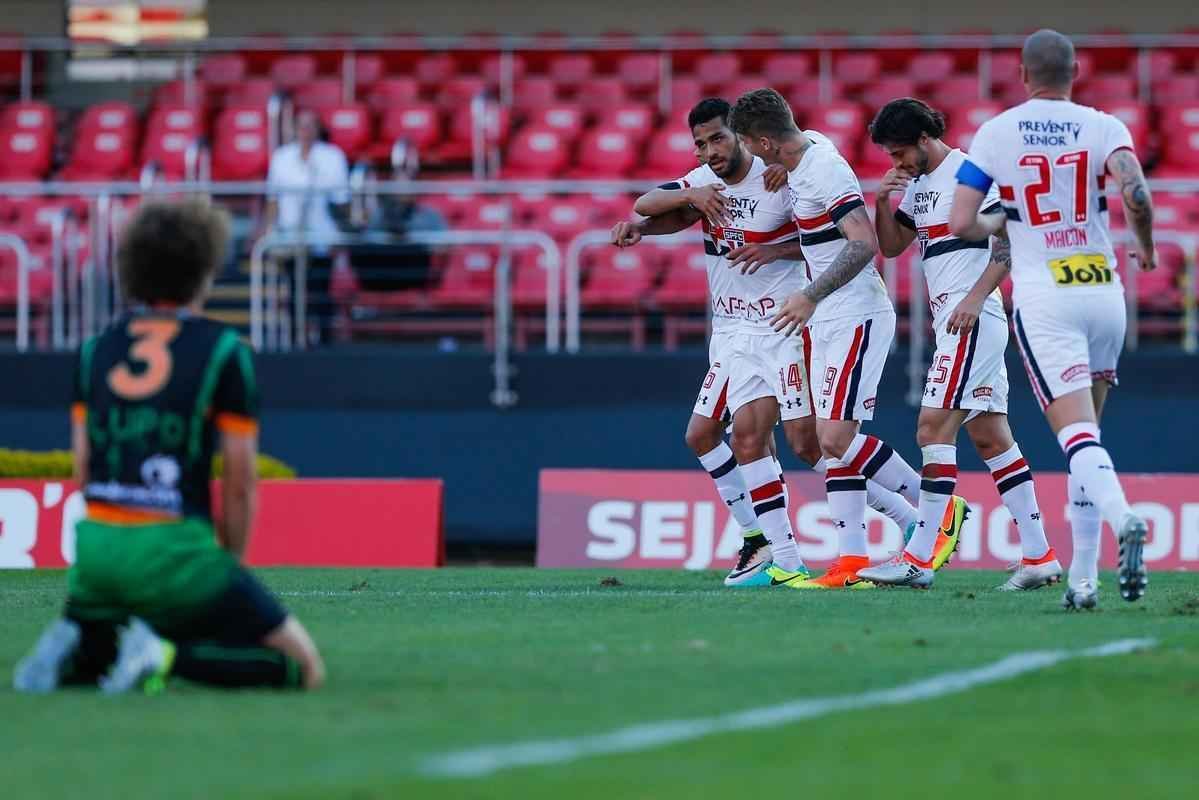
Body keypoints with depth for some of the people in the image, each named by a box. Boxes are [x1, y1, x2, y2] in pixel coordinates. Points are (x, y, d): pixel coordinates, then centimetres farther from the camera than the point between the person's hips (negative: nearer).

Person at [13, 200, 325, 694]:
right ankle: (168, 656, -18)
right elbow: (240, 485, -3)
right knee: (305, 668, 1)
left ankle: (76, 652, -2)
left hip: (97, 544, 5)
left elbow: (83, 471, 11)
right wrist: (230, 561, 12)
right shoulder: (224, 352, -4)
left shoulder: (96, 349, 11)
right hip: (174, 550, -5)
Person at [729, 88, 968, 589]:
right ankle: (852, 561, 4)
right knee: (834, 440, 5)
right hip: (830, 321, 10)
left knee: (836, 437, -12)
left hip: (856, 317, -10)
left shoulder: (824, 172, -19)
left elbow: (864, 243, -26)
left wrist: (811, 297, -27)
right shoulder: (808, 147, 10)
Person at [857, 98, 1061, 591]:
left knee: (934, 428, -13)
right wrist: (882, 201, 6)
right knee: (990, 437, 7)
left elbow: (1008, 244, -16)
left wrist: (975, 297, -24)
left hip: (973, 319, -10)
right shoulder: (919, 184, 18)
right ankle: (1039, 556, 7)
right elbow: (890, 246, 23)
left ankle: (919, 558, -14)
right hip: (952, 323, 10)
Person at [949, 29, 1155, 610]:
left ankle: (1121, 518, -41)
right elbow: (1136, 195, -16)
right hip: (1103, 292, 2)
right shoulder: (1103, 128, 1)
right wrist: (1145, 246, 4)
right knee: (1086, 433, 14)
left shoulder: (995, 134, 1)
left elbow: (961, 225, -2)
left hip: (1043, 300, -2)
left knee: (1077, 435, -11)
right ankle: (1082, 577, 10)